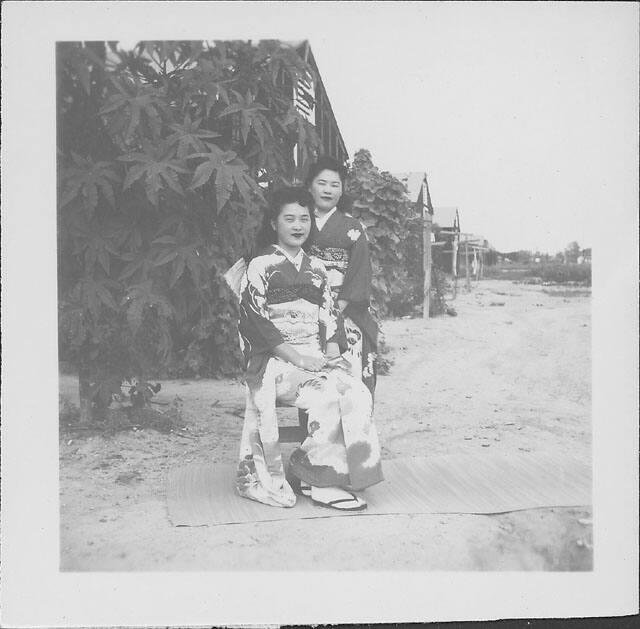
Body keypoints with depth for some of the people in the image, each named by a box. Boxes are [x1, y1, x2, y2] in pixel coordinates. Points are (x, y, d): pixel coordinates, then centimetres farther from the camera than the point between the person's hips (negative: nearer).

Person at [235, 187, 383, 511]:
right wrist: (297, 357, -16)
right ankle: (319, 479, -16)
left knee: (358, 394, -23)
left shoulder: (317, 269, 19)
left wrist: (332, 352, -5)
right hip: (274, 361, -5)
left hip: (317, 358, 5)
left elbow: (330, 317, 16)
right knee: (327, 395, -30)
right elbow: (257, 322, -8)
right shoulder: (259, 267, 1)